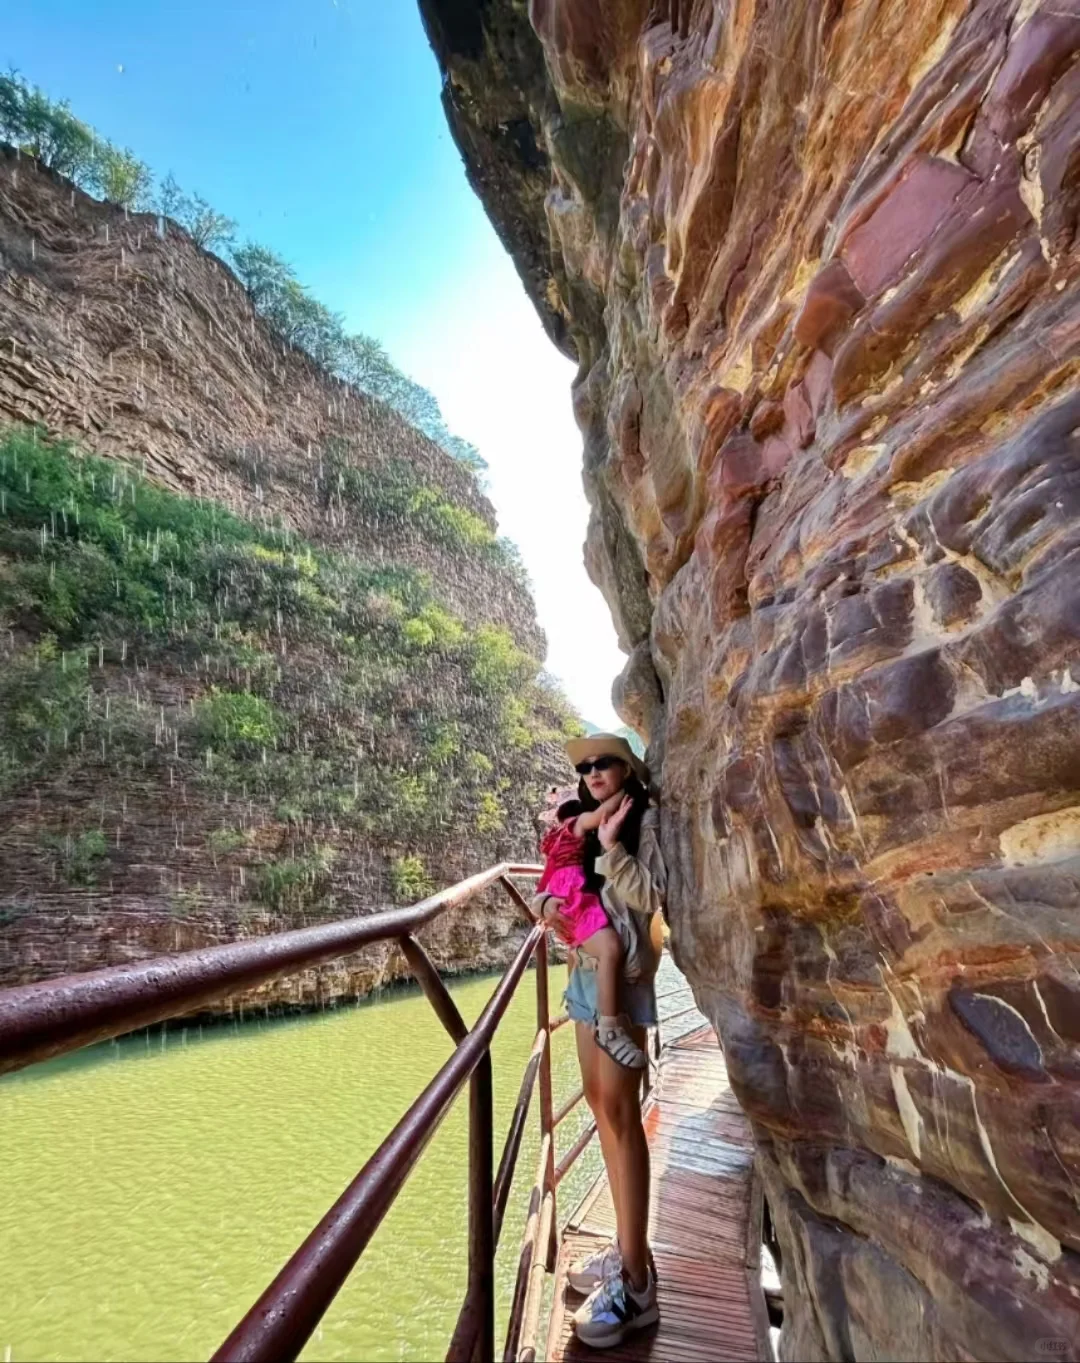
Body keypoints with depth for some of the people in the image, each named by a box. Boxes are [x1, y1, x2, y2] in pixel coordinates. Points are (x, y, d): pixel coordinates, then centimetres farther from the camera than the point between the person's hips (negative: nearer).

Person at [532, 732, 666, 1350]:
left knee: (619, 1109, -6)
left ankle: (636, 1281, 5)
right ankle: (628, 1246, 29)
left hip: (621, 973, -7)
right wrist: (548, 904, -7)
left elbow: (651, 895, -15)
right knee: (600, 1101, 14)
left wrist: (613, 846, -21)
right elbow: (550, 884, 13)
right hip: (585, 970, 8)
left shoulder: (645, 818, -6)